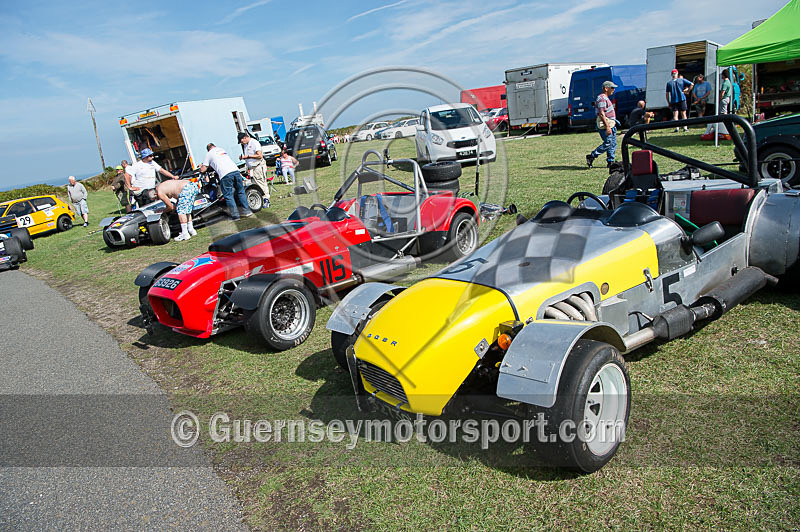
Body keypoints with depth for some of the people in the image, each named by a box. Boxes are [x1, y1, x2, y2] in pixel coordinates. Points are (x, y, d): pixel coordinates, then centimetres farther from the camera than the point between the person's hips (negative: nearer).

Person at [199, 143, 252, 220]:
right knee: (240, 192, 15)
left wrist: (201, 166, 36)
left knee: (228, 196, 2)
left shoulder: (209, 154, 13)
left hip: (225, 174, -5)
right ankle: (247, 211, 17)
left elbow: (203, 169, 12)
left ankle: (235, 215, 0)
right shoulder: (222, 149, 28)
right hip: (235, 170, 5)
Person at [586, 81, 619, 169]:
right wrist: (607, 127, -27)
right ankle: (591, 157, -3)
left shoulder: (606, 98, 20)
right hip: (605, 125, -11)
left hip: (610, 124, 11)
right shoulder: (601, 98, -14)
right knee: (608, 143, -12)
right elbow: (601, 114, -22)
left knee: (613, 144, 8)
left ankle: (611, 162, 11)